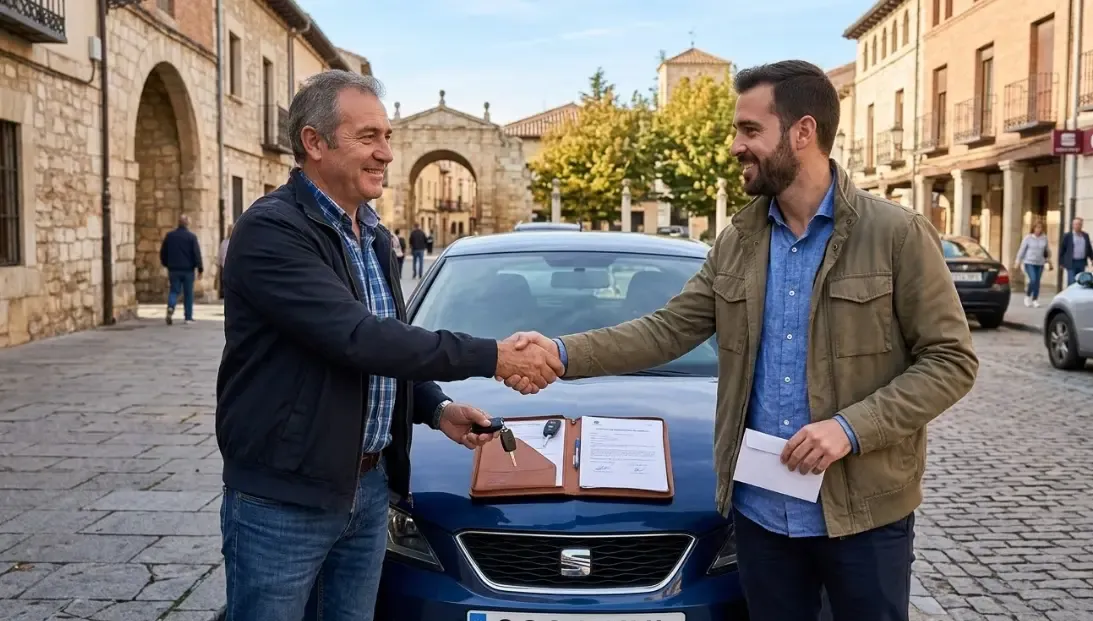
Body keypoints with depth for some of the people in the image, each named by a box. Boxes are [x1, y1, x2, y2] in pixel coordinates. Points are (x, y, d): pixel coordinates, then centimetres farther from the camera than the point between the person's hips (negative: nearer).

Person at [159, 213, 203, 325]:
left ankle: (170, 307, -22)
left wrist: (166, 264, 23)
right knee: (188, 294, 6)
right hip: (188, 269, -2)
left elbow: (163, 252, 10)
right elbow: (197, 253, -10)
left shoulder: (169, 236, 4)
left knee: (174, 291, 8)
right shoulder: (191, 236, -7)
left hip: (173, 269, 2)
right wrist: (200, 268, -6)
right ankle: (188, 317, 8)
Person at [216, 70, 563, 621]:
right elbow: (357, 338, -27)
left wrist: (436, 409, 1)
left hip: (369, 487, 8)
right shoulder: (270, 230, -18)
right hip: (282, 497, -7)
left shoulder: (374, 235, 10)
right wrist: (490, 357, -25)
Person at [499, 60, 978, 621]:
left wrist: (851, 427, -21)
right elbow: (668, 329, 1)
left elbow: (951, 360, -9)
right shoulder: (736, 242, 5)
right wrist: (562, 353, -12)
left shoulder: (898, 235, -9)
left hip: (863, 511, -4)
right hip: (760, 509, 4)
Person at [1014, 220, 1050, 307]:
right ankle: (1027, 296, 7)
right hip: (1029, 262, -3)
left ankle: (1035, 300, 14)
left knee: (1037, 282, 3)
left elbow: (1048, 250, 14)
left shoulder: (1044, 238, 2)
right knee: (1033, 280, -15)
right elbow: (1022, 250, -2)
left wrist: (1049, 259, 19)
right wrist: (1018, 262, -2)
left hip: (1040, 263, 3)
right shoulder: (1028, 238, -5)